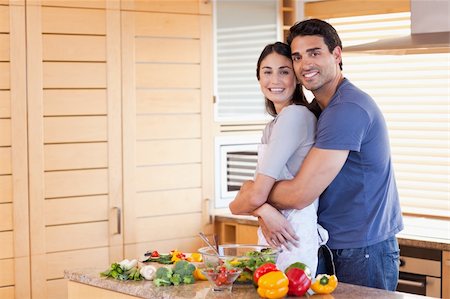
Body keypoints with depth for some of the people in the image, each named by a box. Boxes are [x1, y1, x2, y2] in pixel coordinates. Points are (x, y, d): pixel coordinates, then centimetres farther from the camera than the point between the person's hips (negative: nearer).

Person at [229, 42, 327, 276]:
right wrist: (265, 211, -11)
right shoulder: (274, 125, 16)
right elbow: (255, 187, 10)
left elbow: (257, 195, -17)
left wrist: (234, 206, 2)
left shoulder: (294, 115, -16)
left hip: (294, 237, -9)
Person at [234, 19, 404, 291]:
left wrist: (251, 191, -6)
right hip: (331, 248, 9)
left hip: (365, 251, -9)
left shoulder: (348, 109, -21)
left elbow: (300, 194, -24)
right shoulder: (315, 110, 11)